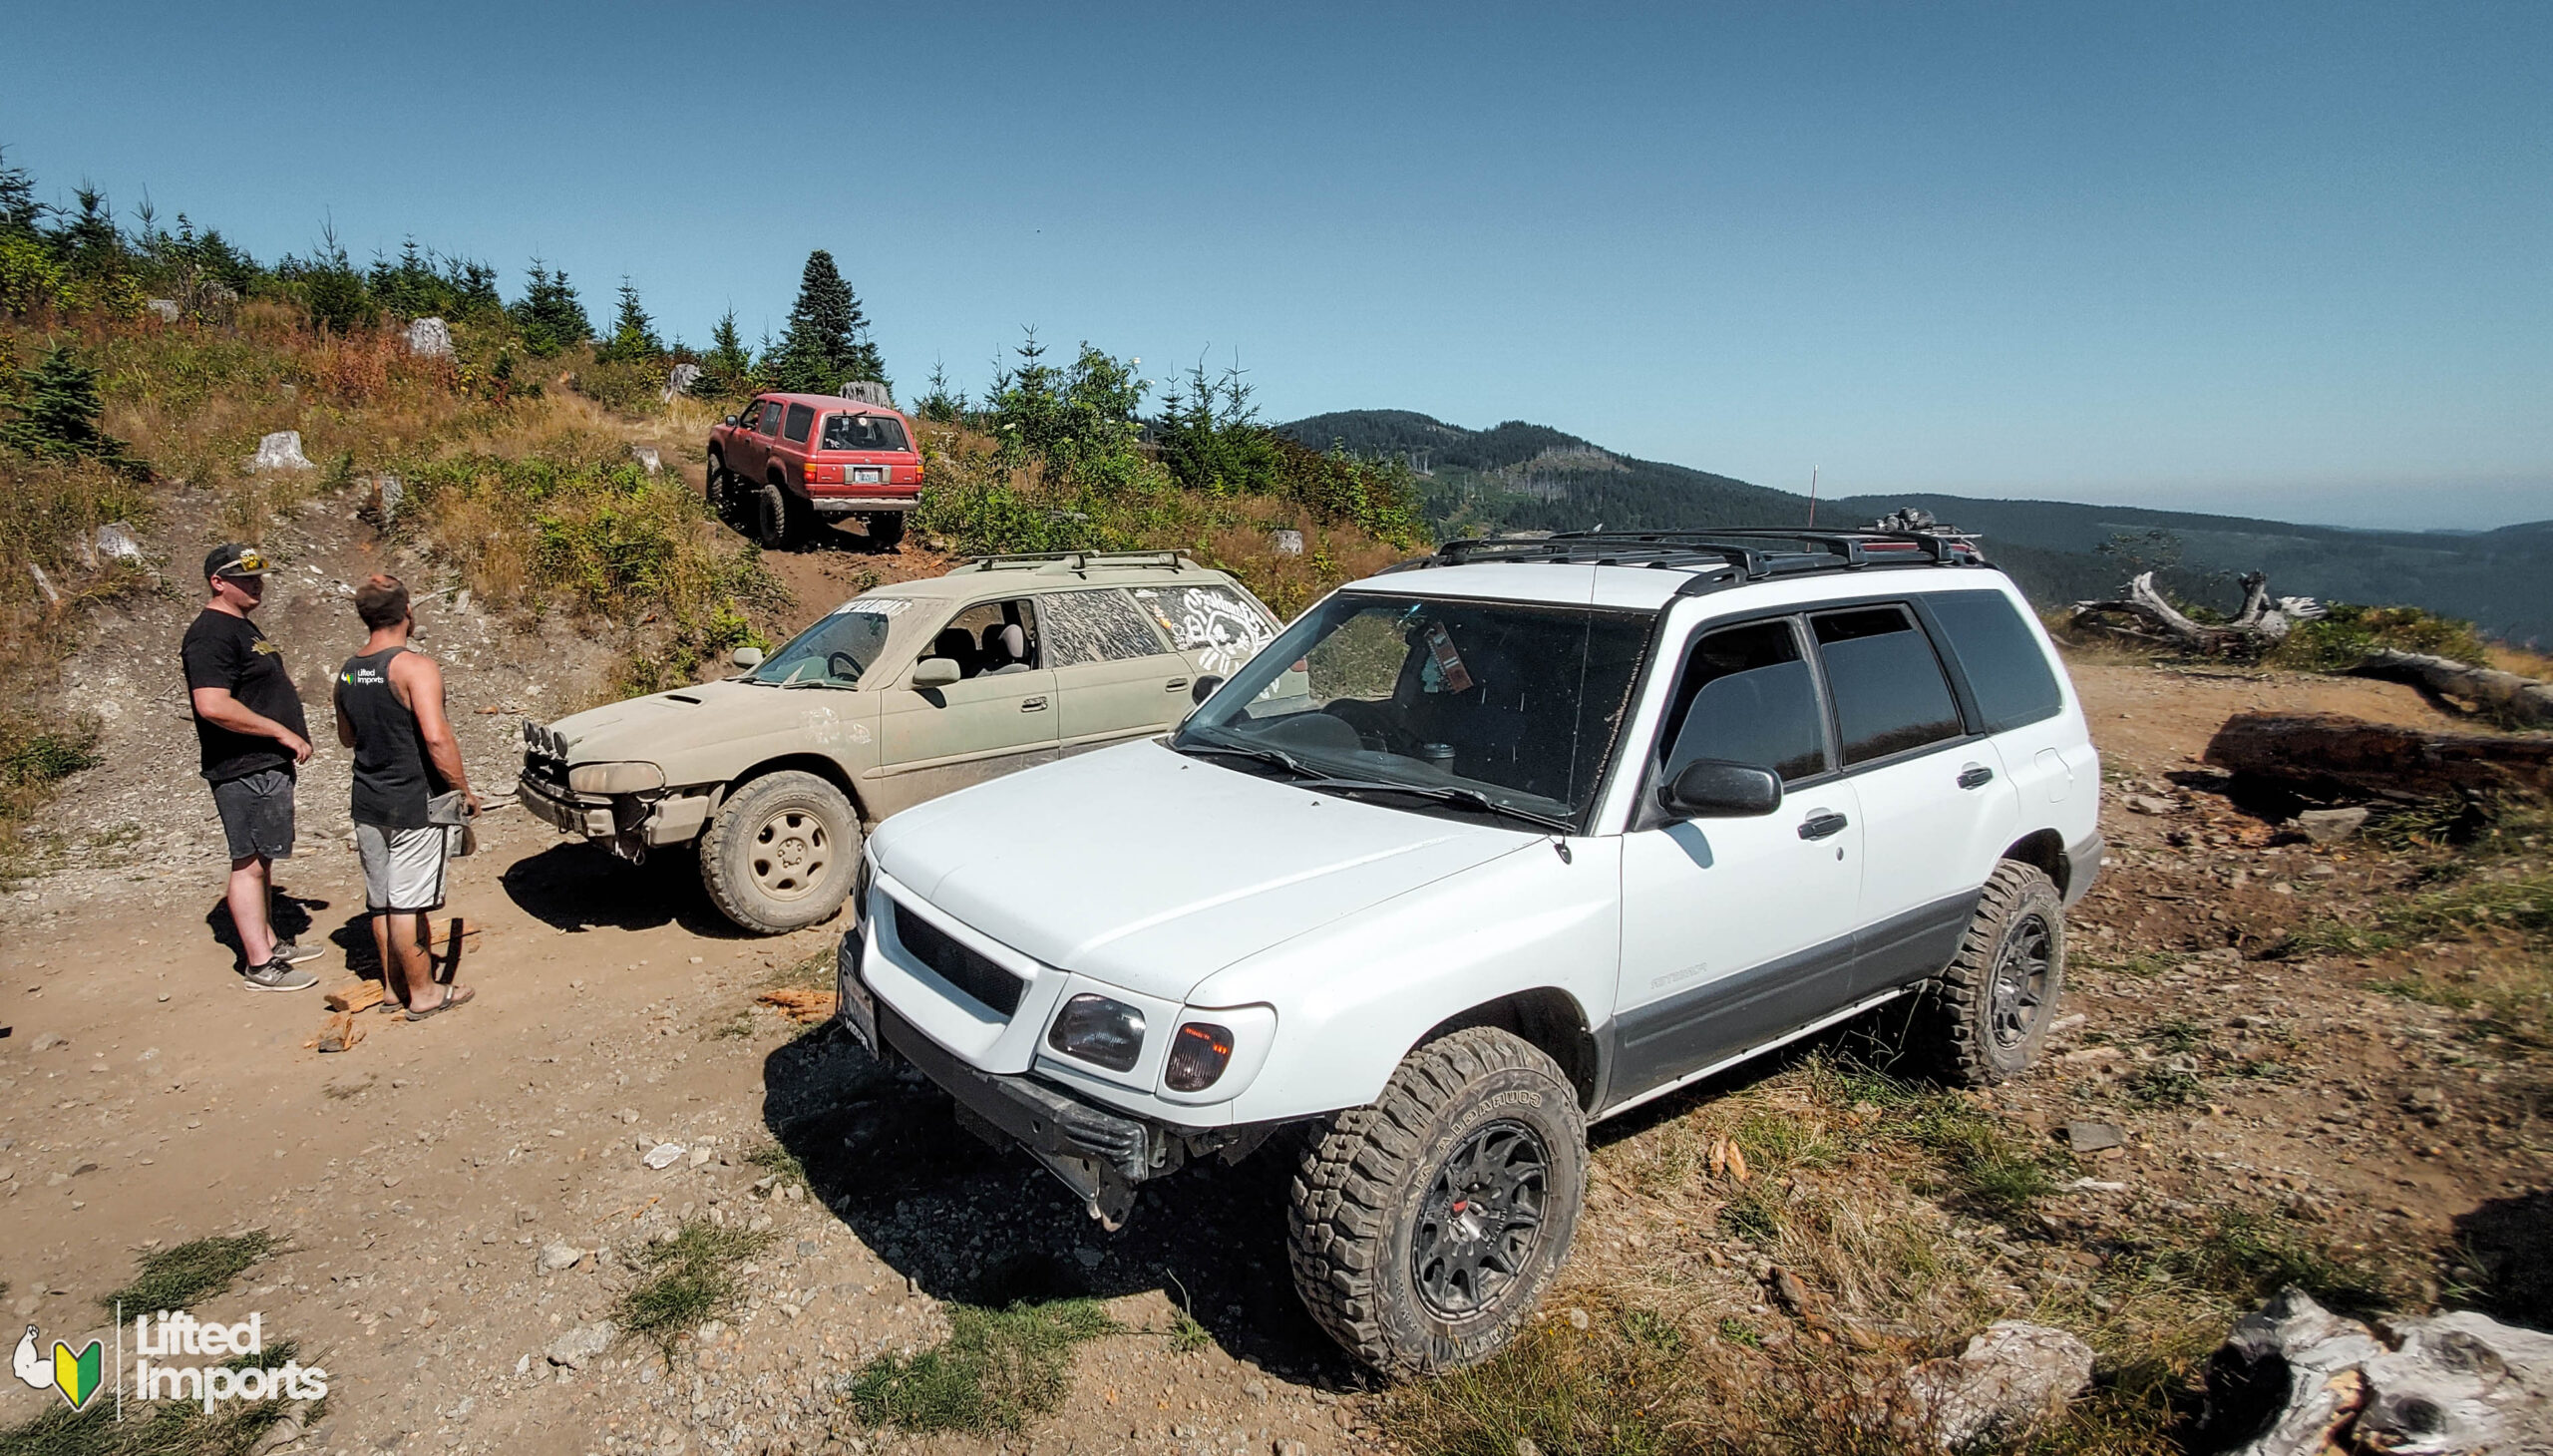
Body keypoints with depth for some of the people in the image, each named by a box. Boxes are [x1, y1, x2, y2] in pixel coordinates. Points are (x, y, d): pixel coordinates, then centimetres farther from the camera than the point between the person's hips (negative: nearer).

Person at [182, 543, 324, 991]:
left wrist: (291, 733, 17)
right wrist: (283, 733, -21)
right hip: (244, 769, -10)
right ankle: (259, 965, 2)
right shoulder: (211, 634, -16)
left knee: (261, 859, 18)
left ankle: (269, 942, 29)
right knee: (249, 862, -4)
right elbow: (213, 705, -27)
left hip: (269, 764, 11)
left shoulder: (241, 626, 17)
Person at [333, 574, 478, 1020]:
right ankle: (422, 992, 11)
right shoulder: (415, 666, -17)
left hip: (369, 803, 7)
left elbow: (347, 736, 21)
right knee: (408, 903, 0)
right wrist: (464, 788, -16)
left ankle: (393, 985, 28)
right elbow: (436, 737, -26)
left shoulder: (348, 671, 7)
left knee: (381, 900, 16)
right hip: (415, 804, -7)